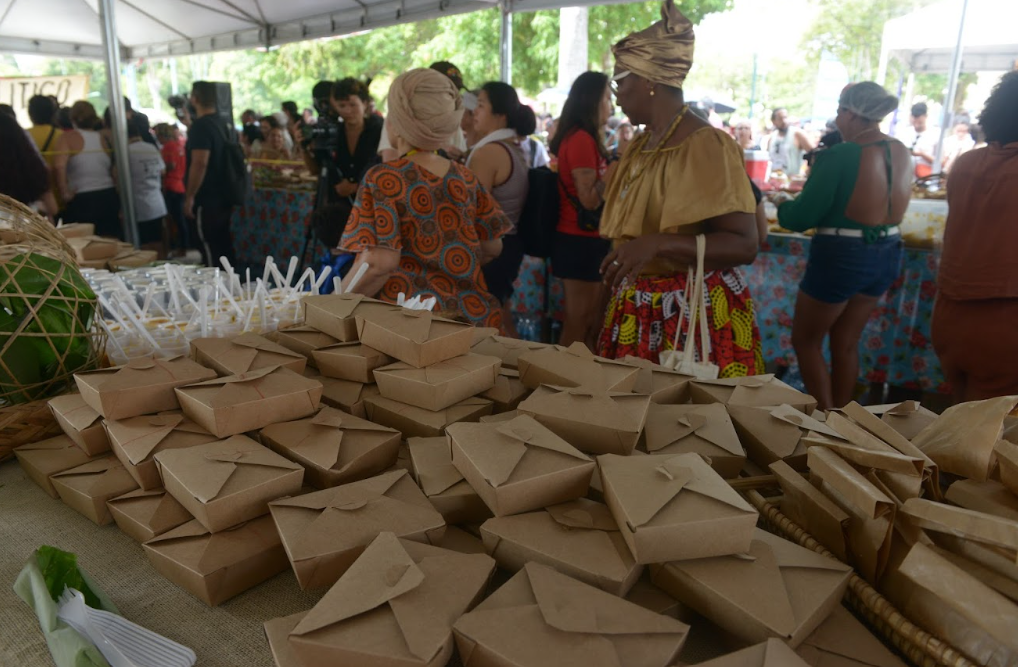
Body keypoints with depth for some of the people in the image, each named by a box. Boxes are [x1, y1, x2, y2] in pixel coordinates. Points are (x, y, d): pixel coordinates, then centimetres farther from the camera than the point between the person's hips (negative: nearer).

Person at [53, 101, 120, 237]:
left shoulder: (68, 137, -2)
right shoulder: (104, 139, 7)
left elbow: (59, 165, -18)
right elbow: (116, 172, 4)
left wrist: (64, 192, -8)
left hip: (81, 201, -3)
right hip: (108, 198, 3)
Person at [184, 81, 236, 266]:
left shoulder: (200, 126, -16)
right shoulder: (220, 122, 12)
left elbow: (199, 163, -24)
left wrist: (189, 197, -18)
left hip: (207, 199, -9)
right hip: (223, 196, 9)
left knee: (209, 249, -3)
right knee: (223, 246, 14)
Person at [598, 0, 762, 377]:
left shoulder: (706, 144, -16)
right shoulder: (640, 144, 9)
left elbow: (744, 245, -22)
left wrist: (656, 244, -33)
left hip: (694, 312, -7)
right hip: (637, 308, 8)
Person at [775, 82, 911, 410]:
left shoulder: (839, 155, -19)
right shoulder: (902, 152, 3)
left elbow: (801, 218, -18)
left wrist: (781, 204, 4)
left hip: (842, 257, -7)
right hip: (886, 255, 7)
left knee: (805, 341, 12)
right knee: (846, 343, 20)